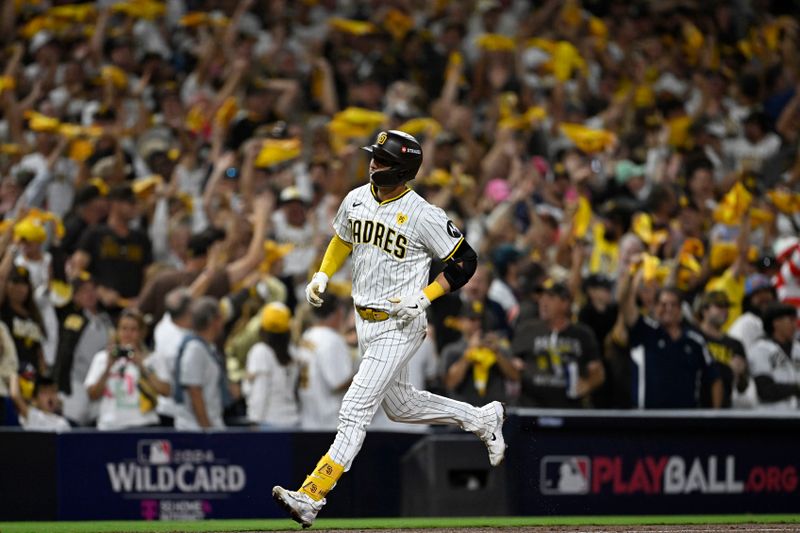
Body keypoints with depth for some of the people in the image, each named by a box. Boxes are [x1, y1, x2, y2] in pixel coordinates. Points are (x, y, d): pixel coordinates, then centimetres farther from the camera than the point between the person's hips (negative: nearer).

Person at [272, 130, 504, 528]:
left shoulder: (423, 215, -18)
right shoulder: (356, 199, 2)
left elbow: (465, 261, -10)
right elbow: (342, 238, 23)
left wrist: (424, 297, -19)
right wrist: (322, 274, 7)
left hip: (399, 326, -8)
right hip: (365, 321, 8)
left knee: (356, 409, -13)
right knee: (399, 405, 21)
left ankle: (311, 497, -16)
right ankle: (482, 419, 40)